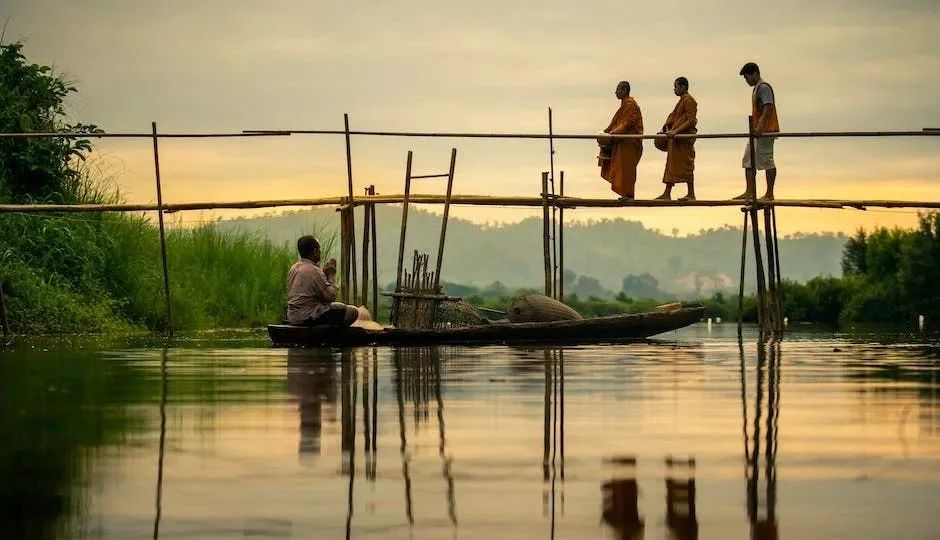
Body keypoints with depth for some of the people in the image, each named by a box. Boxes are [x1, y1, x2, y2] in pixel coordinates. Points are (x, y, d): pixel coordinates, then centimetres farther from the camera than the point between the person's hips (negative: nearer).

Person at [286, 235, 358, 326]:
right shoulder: (314, 271, -18)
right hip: (308, 318, -10)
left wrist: (324, 274, 10)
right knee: (352, 312, -8)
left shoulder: (294, 268, 11)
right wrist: (331, 276, -2)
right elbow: (330, 296, -16)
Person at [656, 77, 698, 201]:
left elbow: (691, 121, -19)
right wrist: (665, 128, 8)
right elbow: (673, 116, 21)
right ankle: (667, 193, 9)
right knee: (671, 165, 8)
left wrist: (676, 131, -24)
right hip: (676, 139, 10)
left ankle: (691, 194, -3)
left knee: (687, 165, -7)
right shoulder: (682, 101, 19)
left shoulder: (688, 100, -11)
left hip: (685, 138, -10)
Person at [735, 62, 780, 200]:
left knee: (767, 160, -6)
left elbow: (768, 107, -22)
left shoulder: (764, 88, -11)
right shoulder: (756, 88, 20)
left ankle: (770, 194, -3)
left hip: (766, 131, -11)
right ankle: (750, 192, 11)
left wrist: (761, 127, -30)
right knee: (748, 161, 9)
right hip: (756, 132, 11)